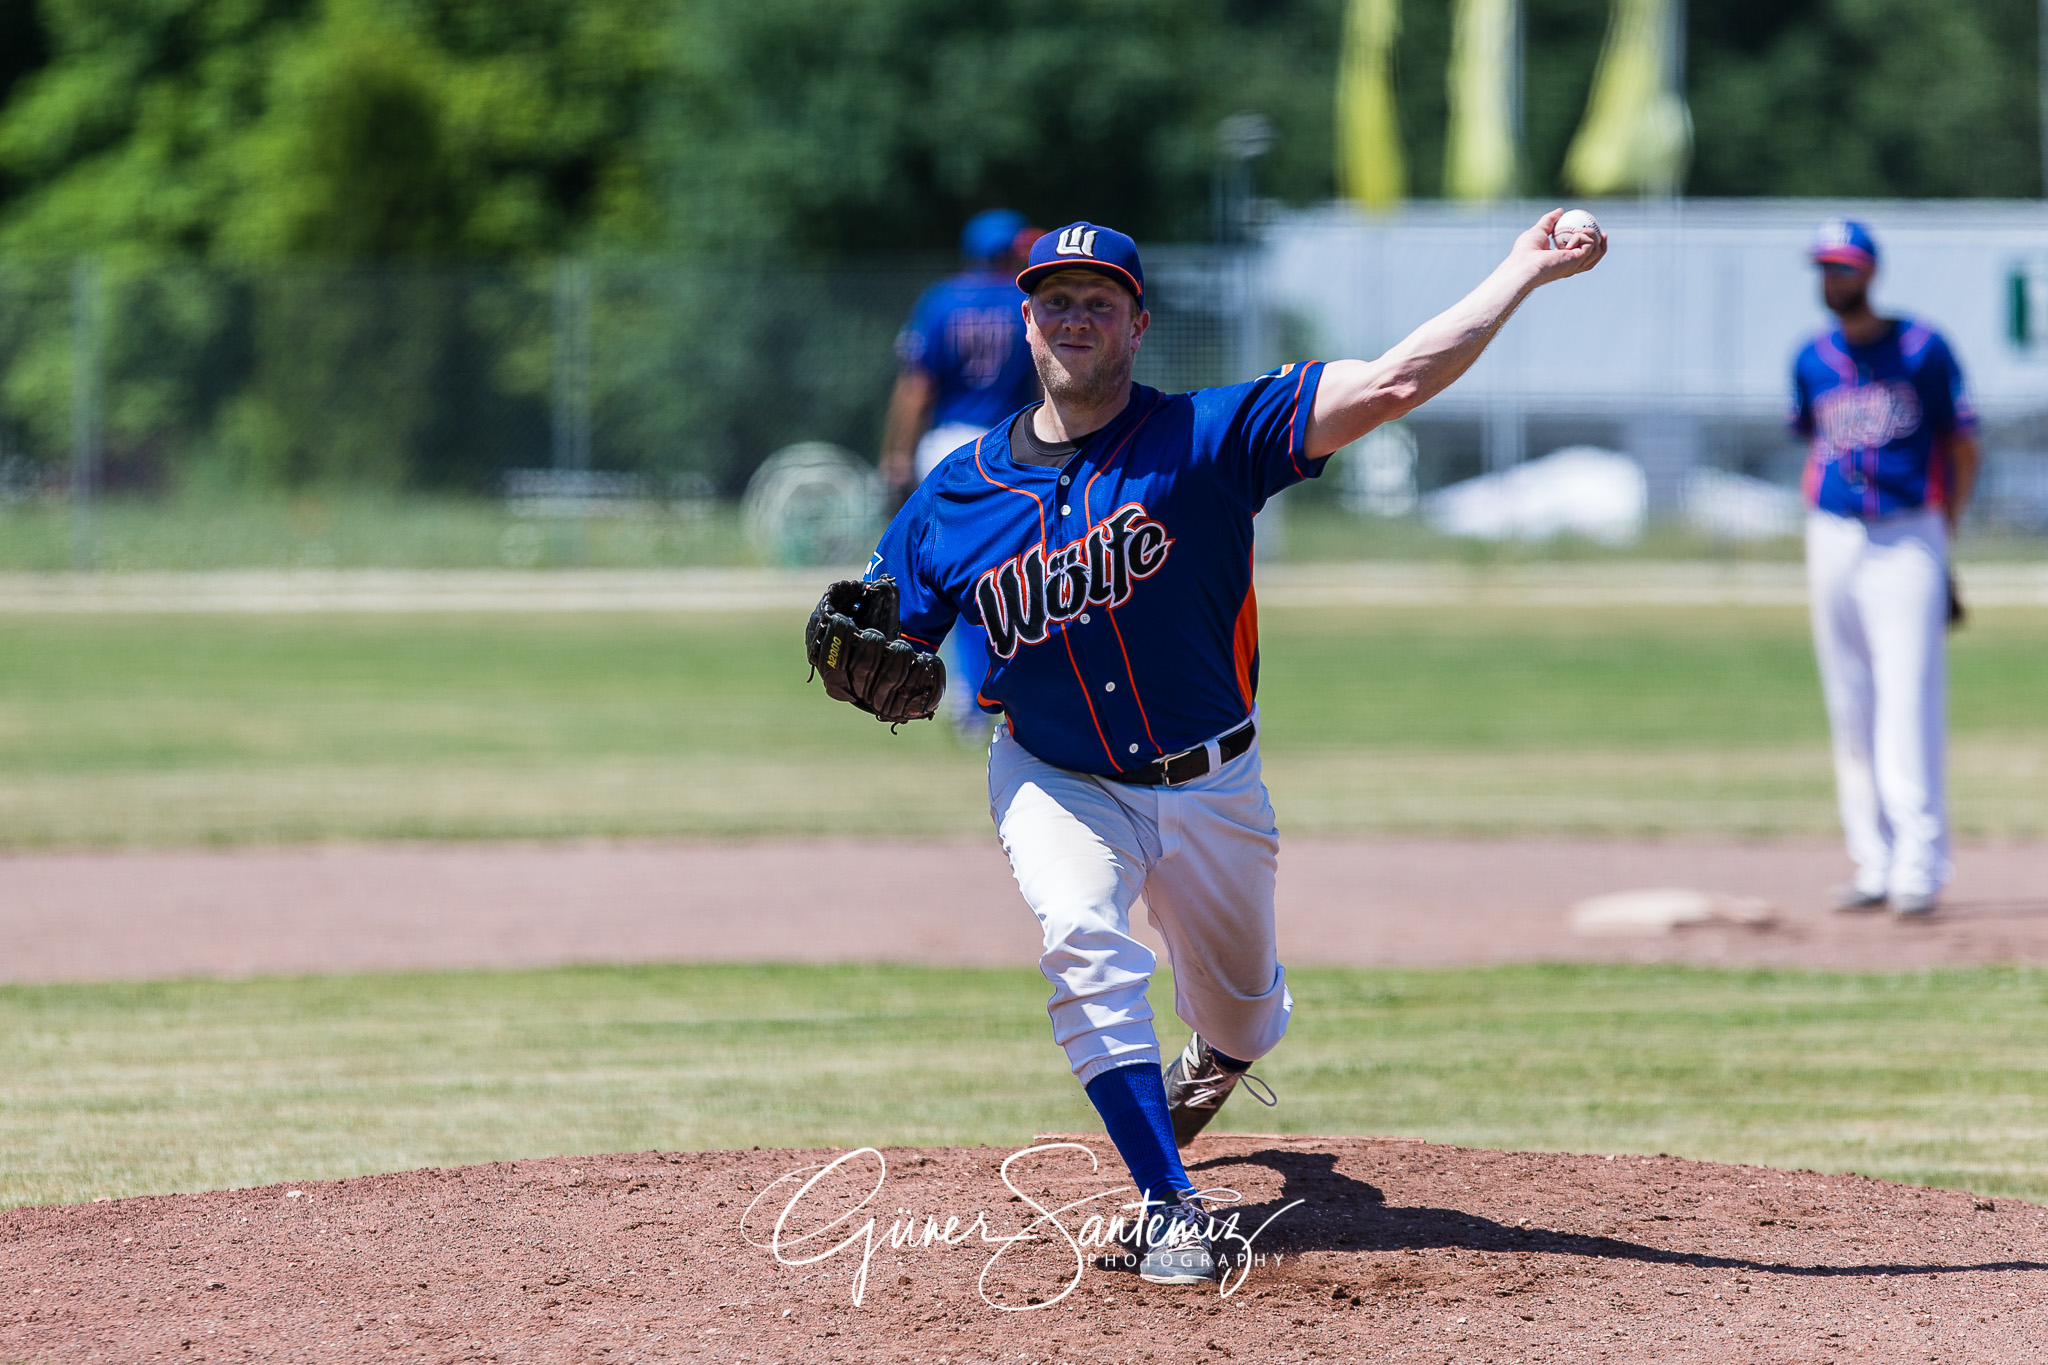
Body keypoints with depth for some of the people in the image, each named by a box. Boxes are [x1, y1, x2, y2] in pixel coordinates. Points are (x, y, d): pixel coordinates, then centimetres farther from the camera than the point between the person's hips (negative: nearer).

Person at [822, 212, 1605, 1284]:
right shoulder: (957, 492, -7)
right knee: (1088, 949, -30)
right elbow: (887, 650, 0)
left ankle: (1211, 1062, 57)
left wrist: (1523, 272, -31)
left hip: (1210, 788, 0)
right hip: (1056, 785, 0)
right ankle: (1168, 1207, -20)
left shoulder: (1205, 438, -15)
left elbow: (1391, 385, -24)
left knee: (1241, 1022, 17)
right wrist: (859, 663, -25)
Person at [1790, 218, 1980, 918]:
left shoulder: (1922, 350, -4)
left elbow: (1962, 449, 3)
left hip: (1908, 538, -5)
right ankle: (1874, 865, 10)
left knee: (1909, 703, -10)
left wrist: (1941, 533, -2)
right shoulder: (1811, 360, 8)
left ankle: (1919, 867, -11)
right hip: (1833, 540, 5)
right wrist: (1814, 536, 11)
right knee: (1850, 709, 5)